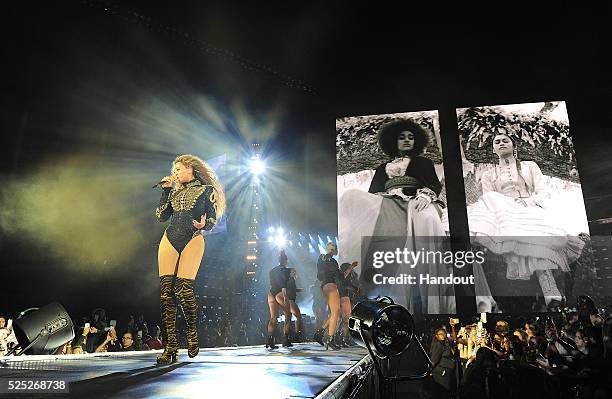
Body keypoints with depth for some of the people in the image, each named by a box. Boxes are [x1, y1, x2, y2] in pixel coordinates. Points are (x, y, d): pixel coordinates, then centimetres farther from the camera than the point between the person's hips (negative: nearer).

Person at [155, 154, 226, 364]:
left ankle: (192, 334, 10)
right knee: (166, 290, -7)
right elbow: (161, 216, 15)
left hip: (193, 241, -5)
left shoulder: (207, 190, 9)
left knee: (183, 289, -16)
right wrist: (166, 190, 14)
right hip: (169, 240, 5)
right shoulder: (175, 192, 23)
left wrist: (204, 225, -19)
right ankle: (171, 346, -1)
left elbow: (212, 220, 4)